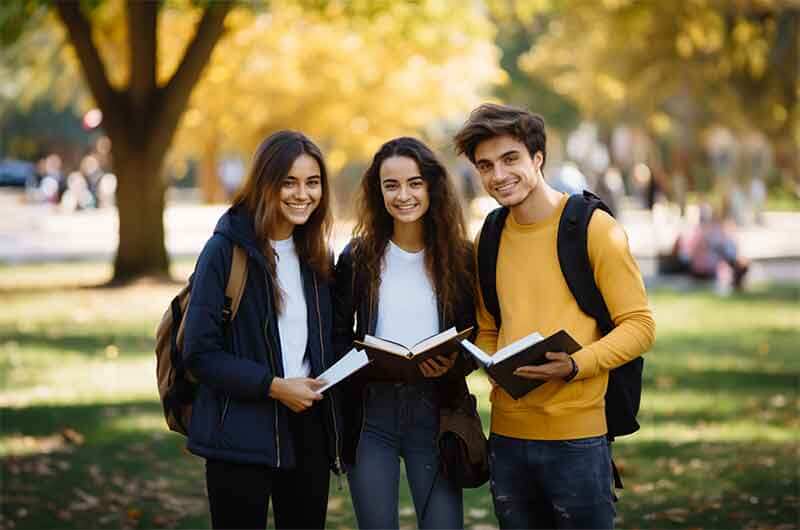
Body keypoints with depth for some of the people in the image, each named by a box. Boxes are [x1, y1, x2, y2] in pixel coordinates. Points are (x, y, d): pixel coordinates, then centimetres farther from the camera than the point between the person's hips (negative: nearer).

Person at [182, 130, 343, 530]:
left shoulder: (315, 256, 12)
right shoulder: (226, 250, -8)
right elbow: (200, 354, -11)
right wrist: (273, 386, -18)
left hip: (308, 429, 6)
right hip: (241, 435, -6)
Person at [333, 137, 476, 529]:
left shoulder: (459, 258, 3)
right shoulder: (357, 257, 3)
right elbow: (338, 336, 8)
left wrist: (453, 365, -15)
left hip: (434, 412, 0)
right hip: (370, 413, 0)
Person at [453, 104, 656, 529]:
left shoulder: (593, 227, -7)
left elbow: (639, 326, -8)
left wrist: (575, 365, -23)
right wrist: (482, 359, -2)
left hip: (576, 435, -5)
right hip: (507, 435, 5)